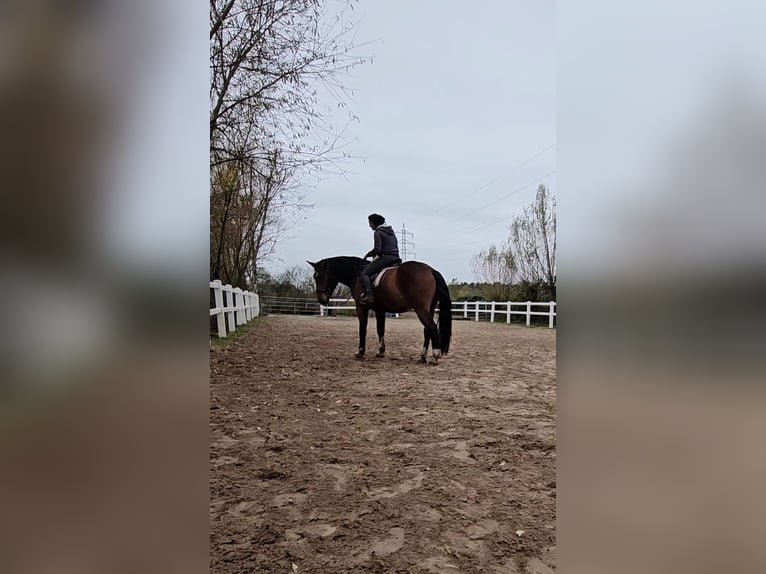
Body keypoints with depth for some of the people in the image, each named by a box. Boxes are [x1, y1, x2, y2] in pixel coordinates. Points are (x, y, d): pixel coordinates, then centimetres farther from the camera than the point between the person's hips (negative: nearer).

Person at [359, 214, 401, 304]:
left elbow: (377, 249, -15)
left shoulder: (378, 232, -5)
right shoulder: (391, 232, 21)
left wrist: (368, 254, 1)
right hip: (395, 258, 9)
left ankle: (369, 295, -23)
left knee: (364, 273, -8)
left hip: (385, 257, -9)